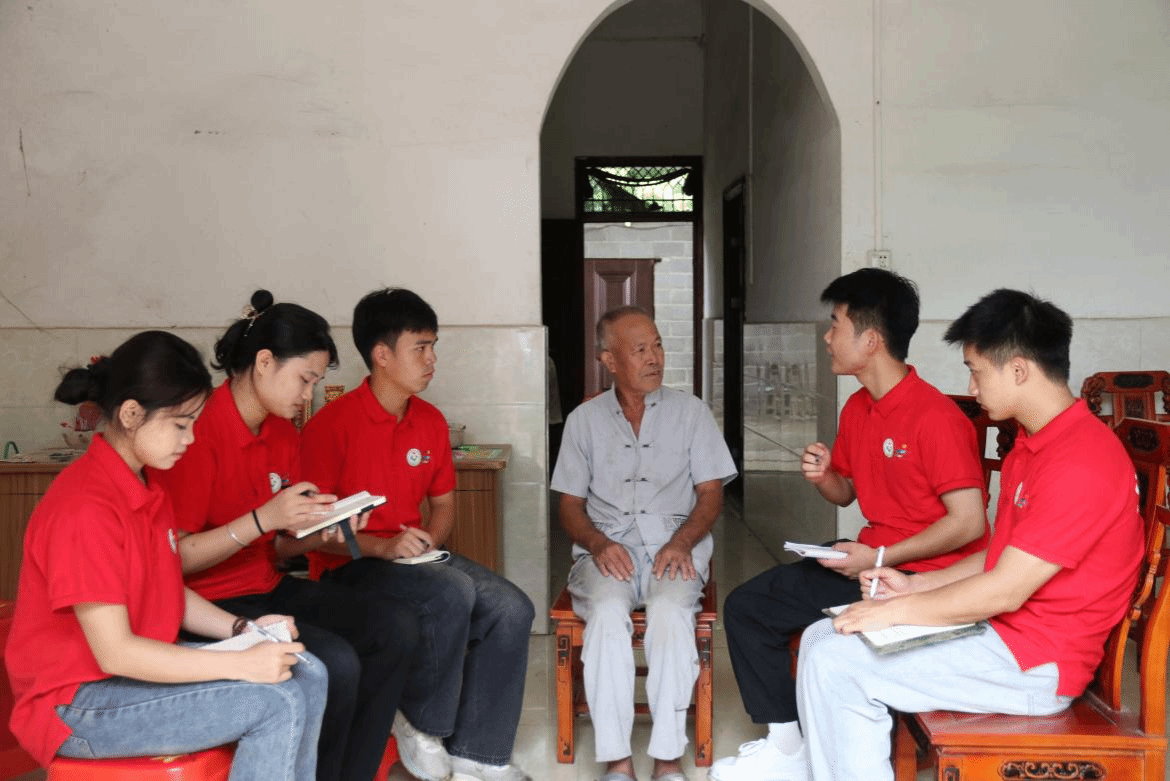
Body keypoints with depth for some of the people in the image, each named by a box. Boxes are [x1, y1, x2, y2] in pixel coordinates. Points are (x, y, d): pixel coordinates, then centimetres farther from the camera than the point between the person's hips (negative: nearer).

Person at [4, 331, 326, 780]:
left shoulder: (147, 487, 6)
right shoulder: (85, 508, -24)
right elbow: (114, 653, -25)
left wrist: (243, 629, -5)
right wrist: (244, 664, -25)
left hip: (142, 665, 9)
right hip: (78, 702, -9)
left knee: (307, 675, -1)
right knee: (277, 703, -21)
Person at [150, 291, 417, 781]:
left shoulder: (284, 435, 7)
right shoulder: (199, 432, -18)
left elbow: (277, 546, 12)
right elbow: (175, 558, -18)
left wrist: (324, 534, -8)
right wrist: (263, 518, -27)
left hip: (269, 588, 8)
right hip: (212, 604, -8)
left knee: (396, 629, -5)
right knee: (335, 663, -26)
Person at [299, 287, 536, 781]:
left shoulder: (431, 422, 8)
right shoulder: (332, 424, -12)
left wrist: (428, 539, -4)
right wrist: (382, 547, -24)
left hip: (416, 555, 7)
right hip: (350, 566, -6)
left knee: (511, 609, -15)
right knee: (452, 593, -33)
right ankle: (422, 722, -8)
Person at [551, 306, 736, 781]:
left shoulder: (690, 411, 10)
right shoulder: (584, 420, 12)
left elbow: (711, 493, 6)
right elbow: (570, 505, 10)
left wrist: (682, 541, -13)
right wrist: (598, 543, -11)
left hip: (674, 544, 0)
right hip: (607, 548, 1)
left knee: (671, 609, -32)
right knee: (607, 611, -31)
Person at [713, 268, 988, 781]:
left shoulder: (935, 417, -19)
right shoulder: (856, 409, 7)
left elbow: (969, 522, -22)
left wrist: (878, 560, -21)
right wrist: (822, 475, -3)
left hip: (922, 575, -9)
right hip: (871, 560, 9)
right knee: (746, 606, 3)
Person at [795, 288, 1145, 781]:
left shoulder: (1082, 462, -22)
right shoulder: (1031, 446, 12)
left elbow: (1004, 591, -23)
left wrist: (894, 611, -14)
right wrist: (916, 585, 8)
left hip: (1037, 662, -10)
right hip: (1000, 626, 10)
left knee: (834, 665, -18)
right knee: (821, 639, 3)